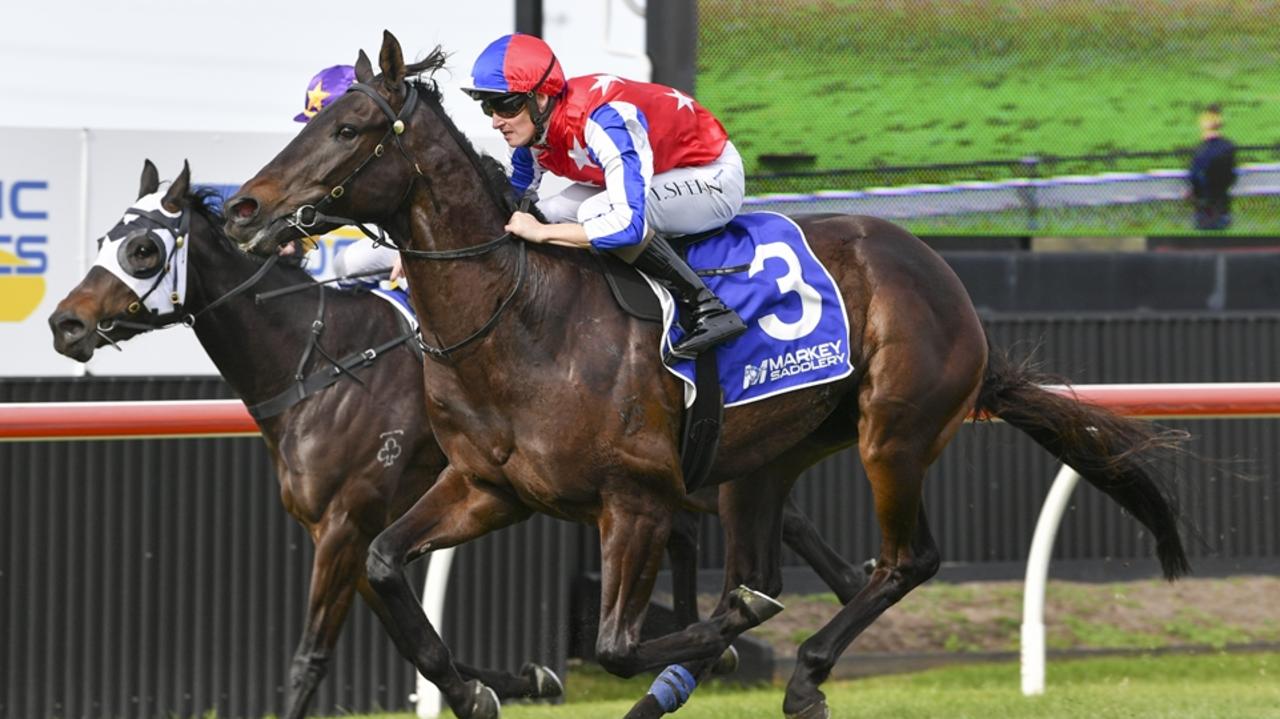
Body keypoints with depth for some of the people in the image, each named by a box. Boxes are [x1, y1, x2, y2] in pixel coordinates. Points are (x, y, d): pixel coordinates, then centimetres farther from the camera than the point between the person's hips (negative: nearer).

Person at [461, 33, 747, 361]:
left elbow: (629, 224, -42)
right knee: (550, 214, -5)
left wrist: (541, 233, -35)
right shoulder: (534, 128, -9)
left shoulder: (603, 120, -35)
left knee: (598, 212, -31)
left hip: (715, 177, -9)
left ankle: (709, 309, -24)